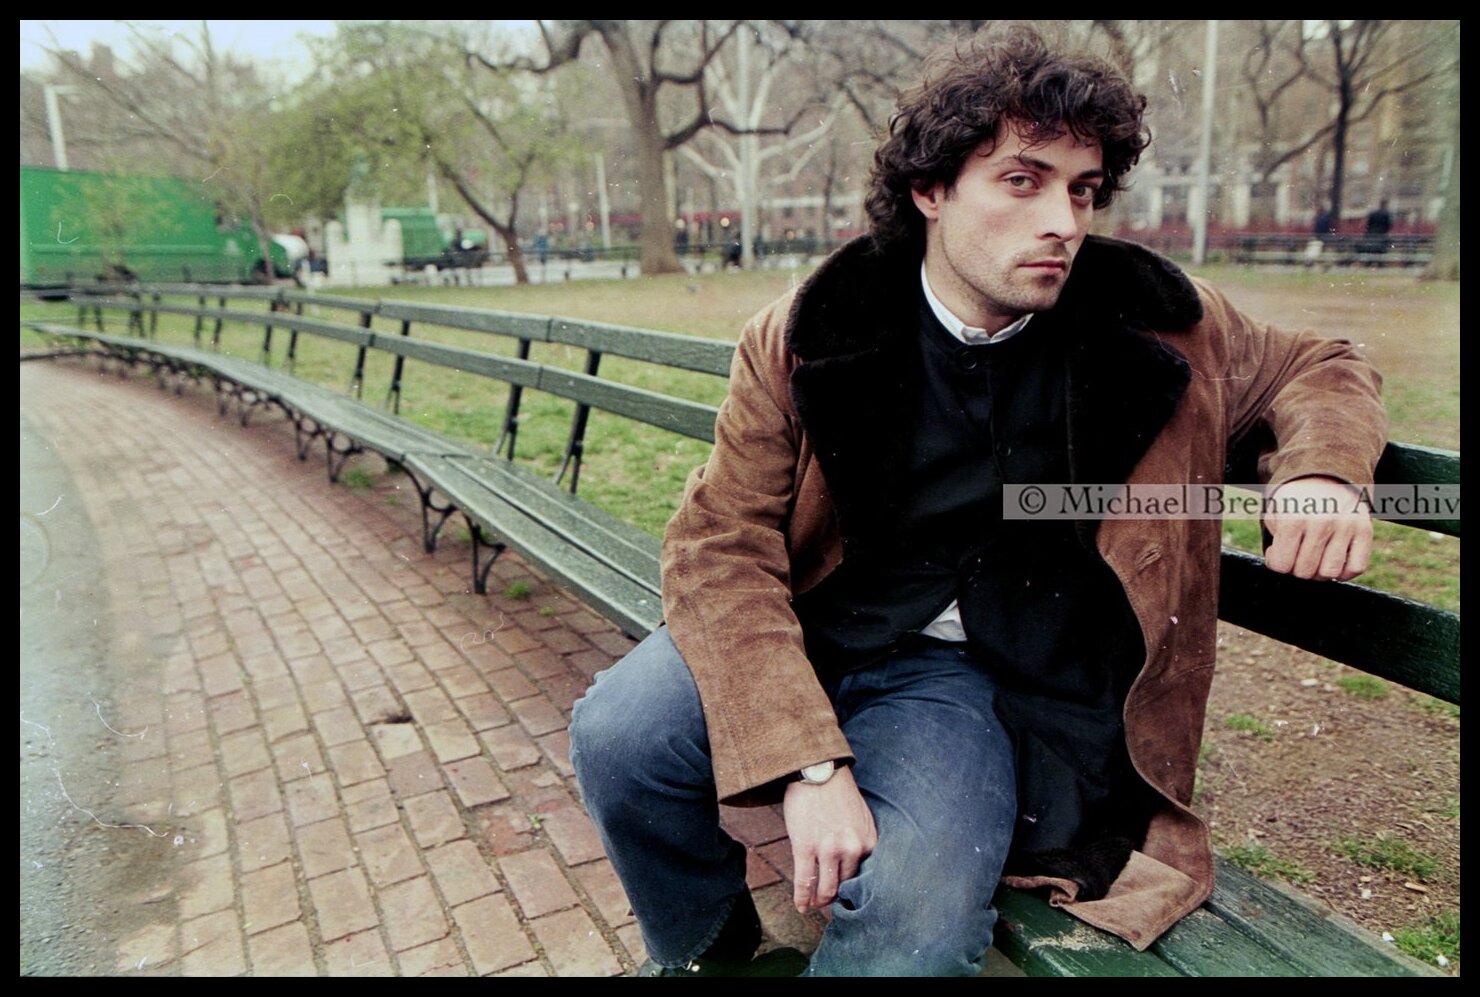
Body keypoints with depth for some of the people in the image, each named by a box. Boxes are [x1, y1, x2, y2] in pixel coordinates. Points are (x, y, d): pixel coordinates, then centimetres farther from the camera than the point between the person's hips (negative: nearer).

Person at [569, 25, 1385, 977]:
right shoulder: (806, 336, -9)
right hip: (801, 636, 1)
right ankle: (708, 951, 11)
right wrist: (807, 761, -26)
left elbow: (1316, 368, 15)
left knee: (913, 921, -29)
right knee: (618, 734, -23)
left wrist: (1320, 471, -11)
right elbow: (722, 545, -14)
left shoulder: (1155, 325, -3)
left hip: (962, 673, 0)